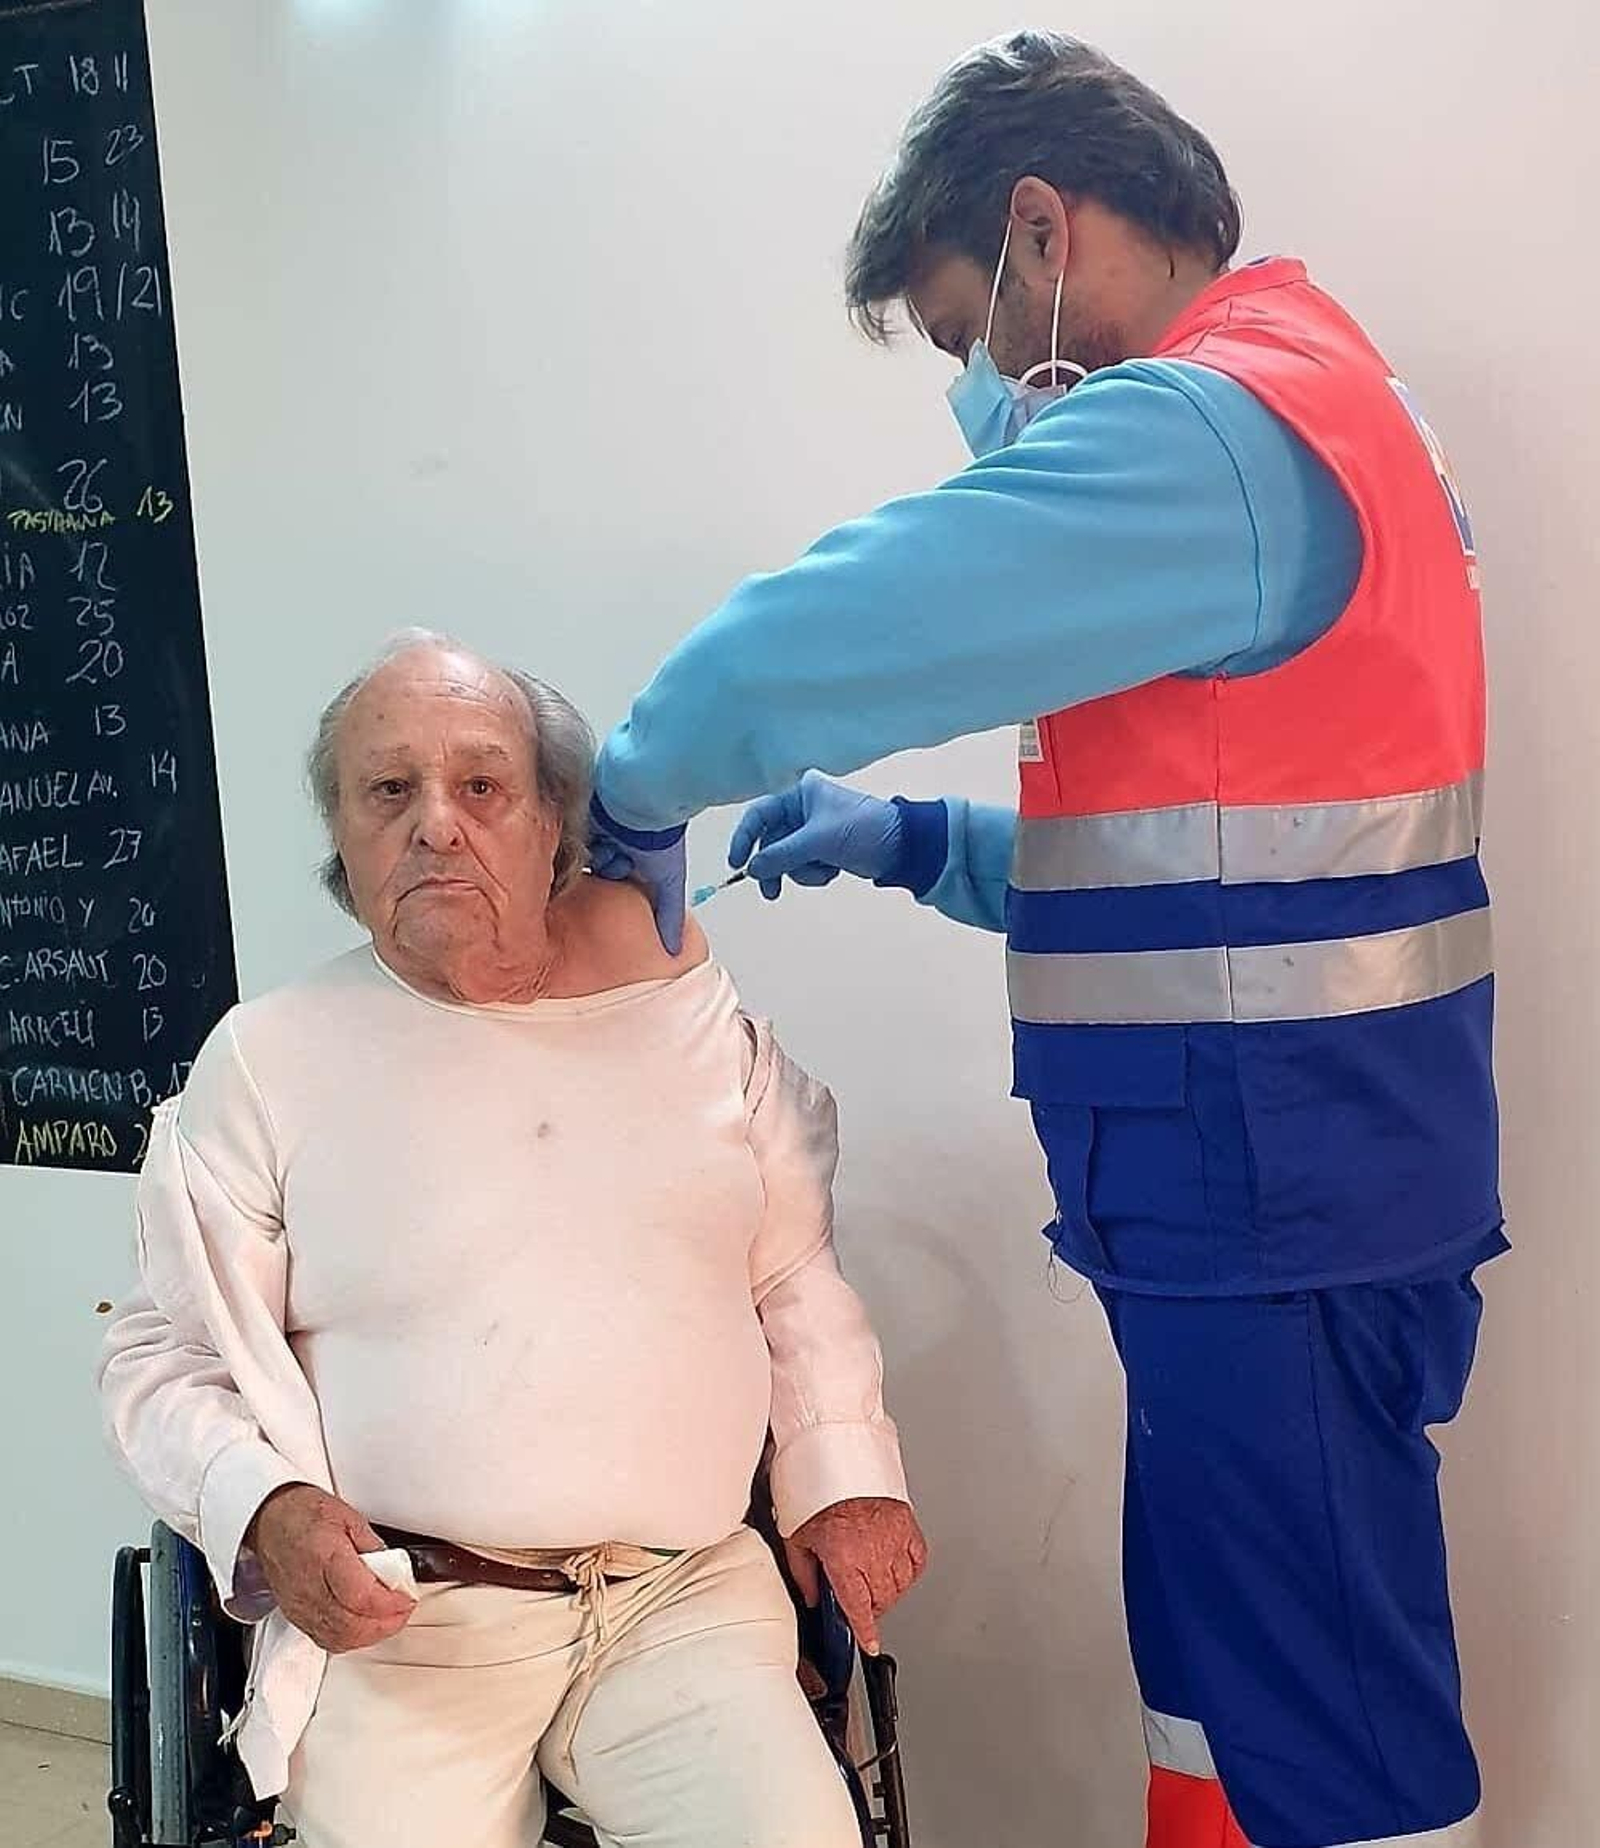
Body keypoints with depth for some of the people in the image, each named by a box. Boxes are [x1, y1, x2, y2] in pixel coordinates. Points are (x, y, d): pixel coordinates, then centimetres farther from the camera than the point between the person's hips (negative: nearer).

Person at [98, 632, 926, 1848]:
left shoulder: (687, 1011, 7)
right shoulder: (266, 1062, 1)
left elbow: (797, 1279, 17)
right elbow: (166, 1360, 5)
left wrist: (845, 1475, 8)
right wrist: (265, 1508, -12)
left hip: (689, 1596, 2)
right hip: (396, 1614, -1)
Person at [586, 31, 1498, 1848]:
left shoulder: (1206, 430, -17)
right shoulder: (1305, 401, 16)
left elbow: (829, 633, -23)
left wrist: (640, 797, -4)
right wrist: (917, 842, 11)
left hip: (1269, 1207, -10)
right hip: (1289, 1189, 10)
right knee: (1232, 1685, 19)